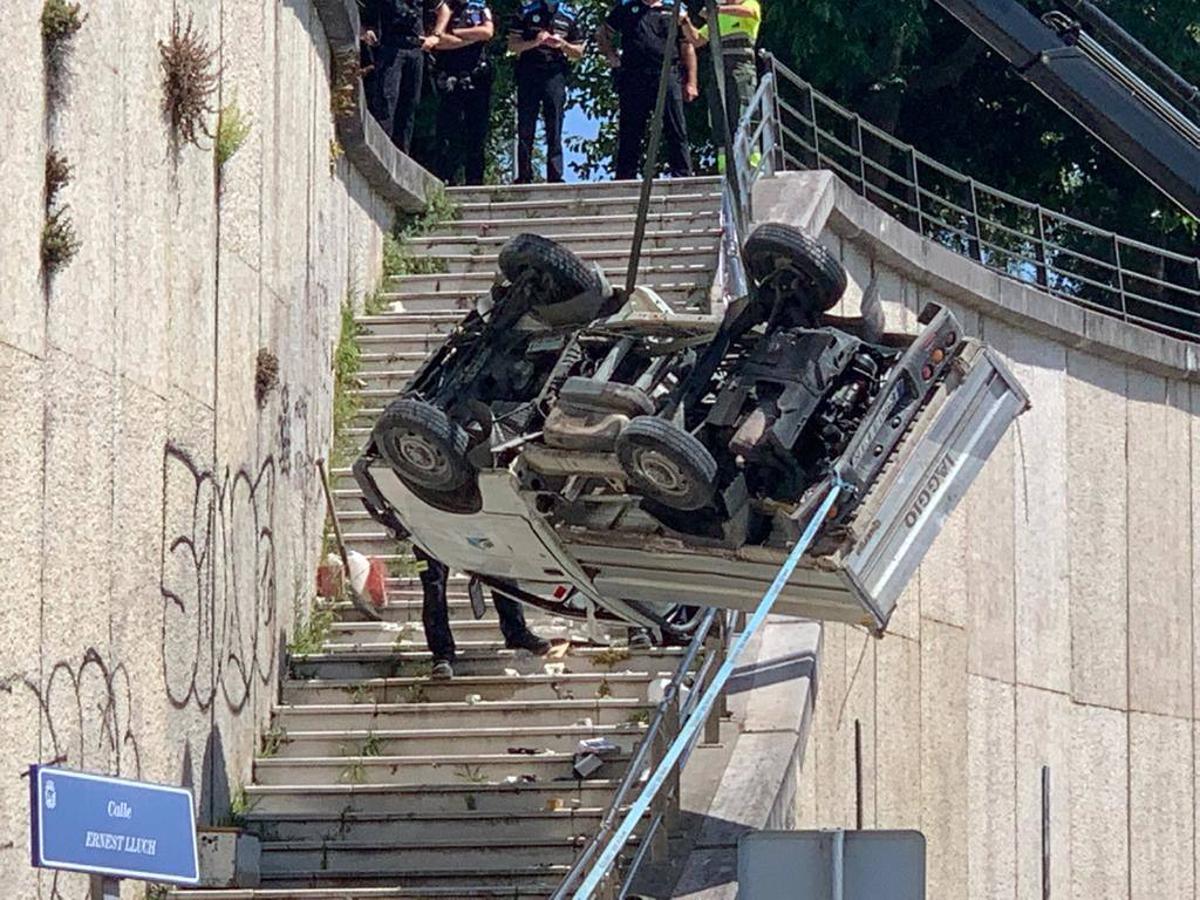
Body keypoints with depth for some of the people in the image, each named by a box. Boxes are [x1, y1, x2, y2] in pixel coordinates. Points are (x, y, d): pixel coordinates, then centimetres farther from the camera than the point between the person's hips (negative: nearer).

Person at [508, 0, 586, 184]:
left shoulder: (569, 16, 12)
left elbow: (579, 53, 15)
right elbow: (512, 45, 4)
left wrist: (563, 44, -5)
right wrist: (534, 42, -13)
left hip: (555, 74, 1)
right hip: (528, 74, 0)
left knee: (554, 131, -4)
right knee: (525, 129, -1)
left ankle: (555, 177, -6)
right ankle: (523, 177, 1)